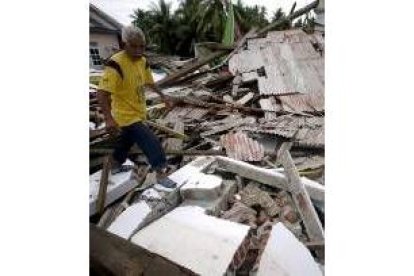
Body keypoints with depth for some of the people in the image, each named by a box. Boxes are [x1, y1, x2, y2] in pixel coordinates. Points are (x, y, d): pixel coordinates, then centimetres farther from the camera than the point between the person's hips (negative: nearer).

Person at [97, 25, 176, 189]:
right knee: (152, 143, -10)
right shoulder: (115, 64, -26)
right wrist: (108, 118, -40)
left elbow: (149, 82, 18)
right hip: (126, 115, -9)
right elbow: (102, 93, -31)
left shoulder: (142, 61, 0)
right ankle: (161, 174, 8)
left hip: (138, 113, 9)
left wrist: (162, 96, 21)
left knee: (127, 140, 26)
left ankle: (115, 166, 50)